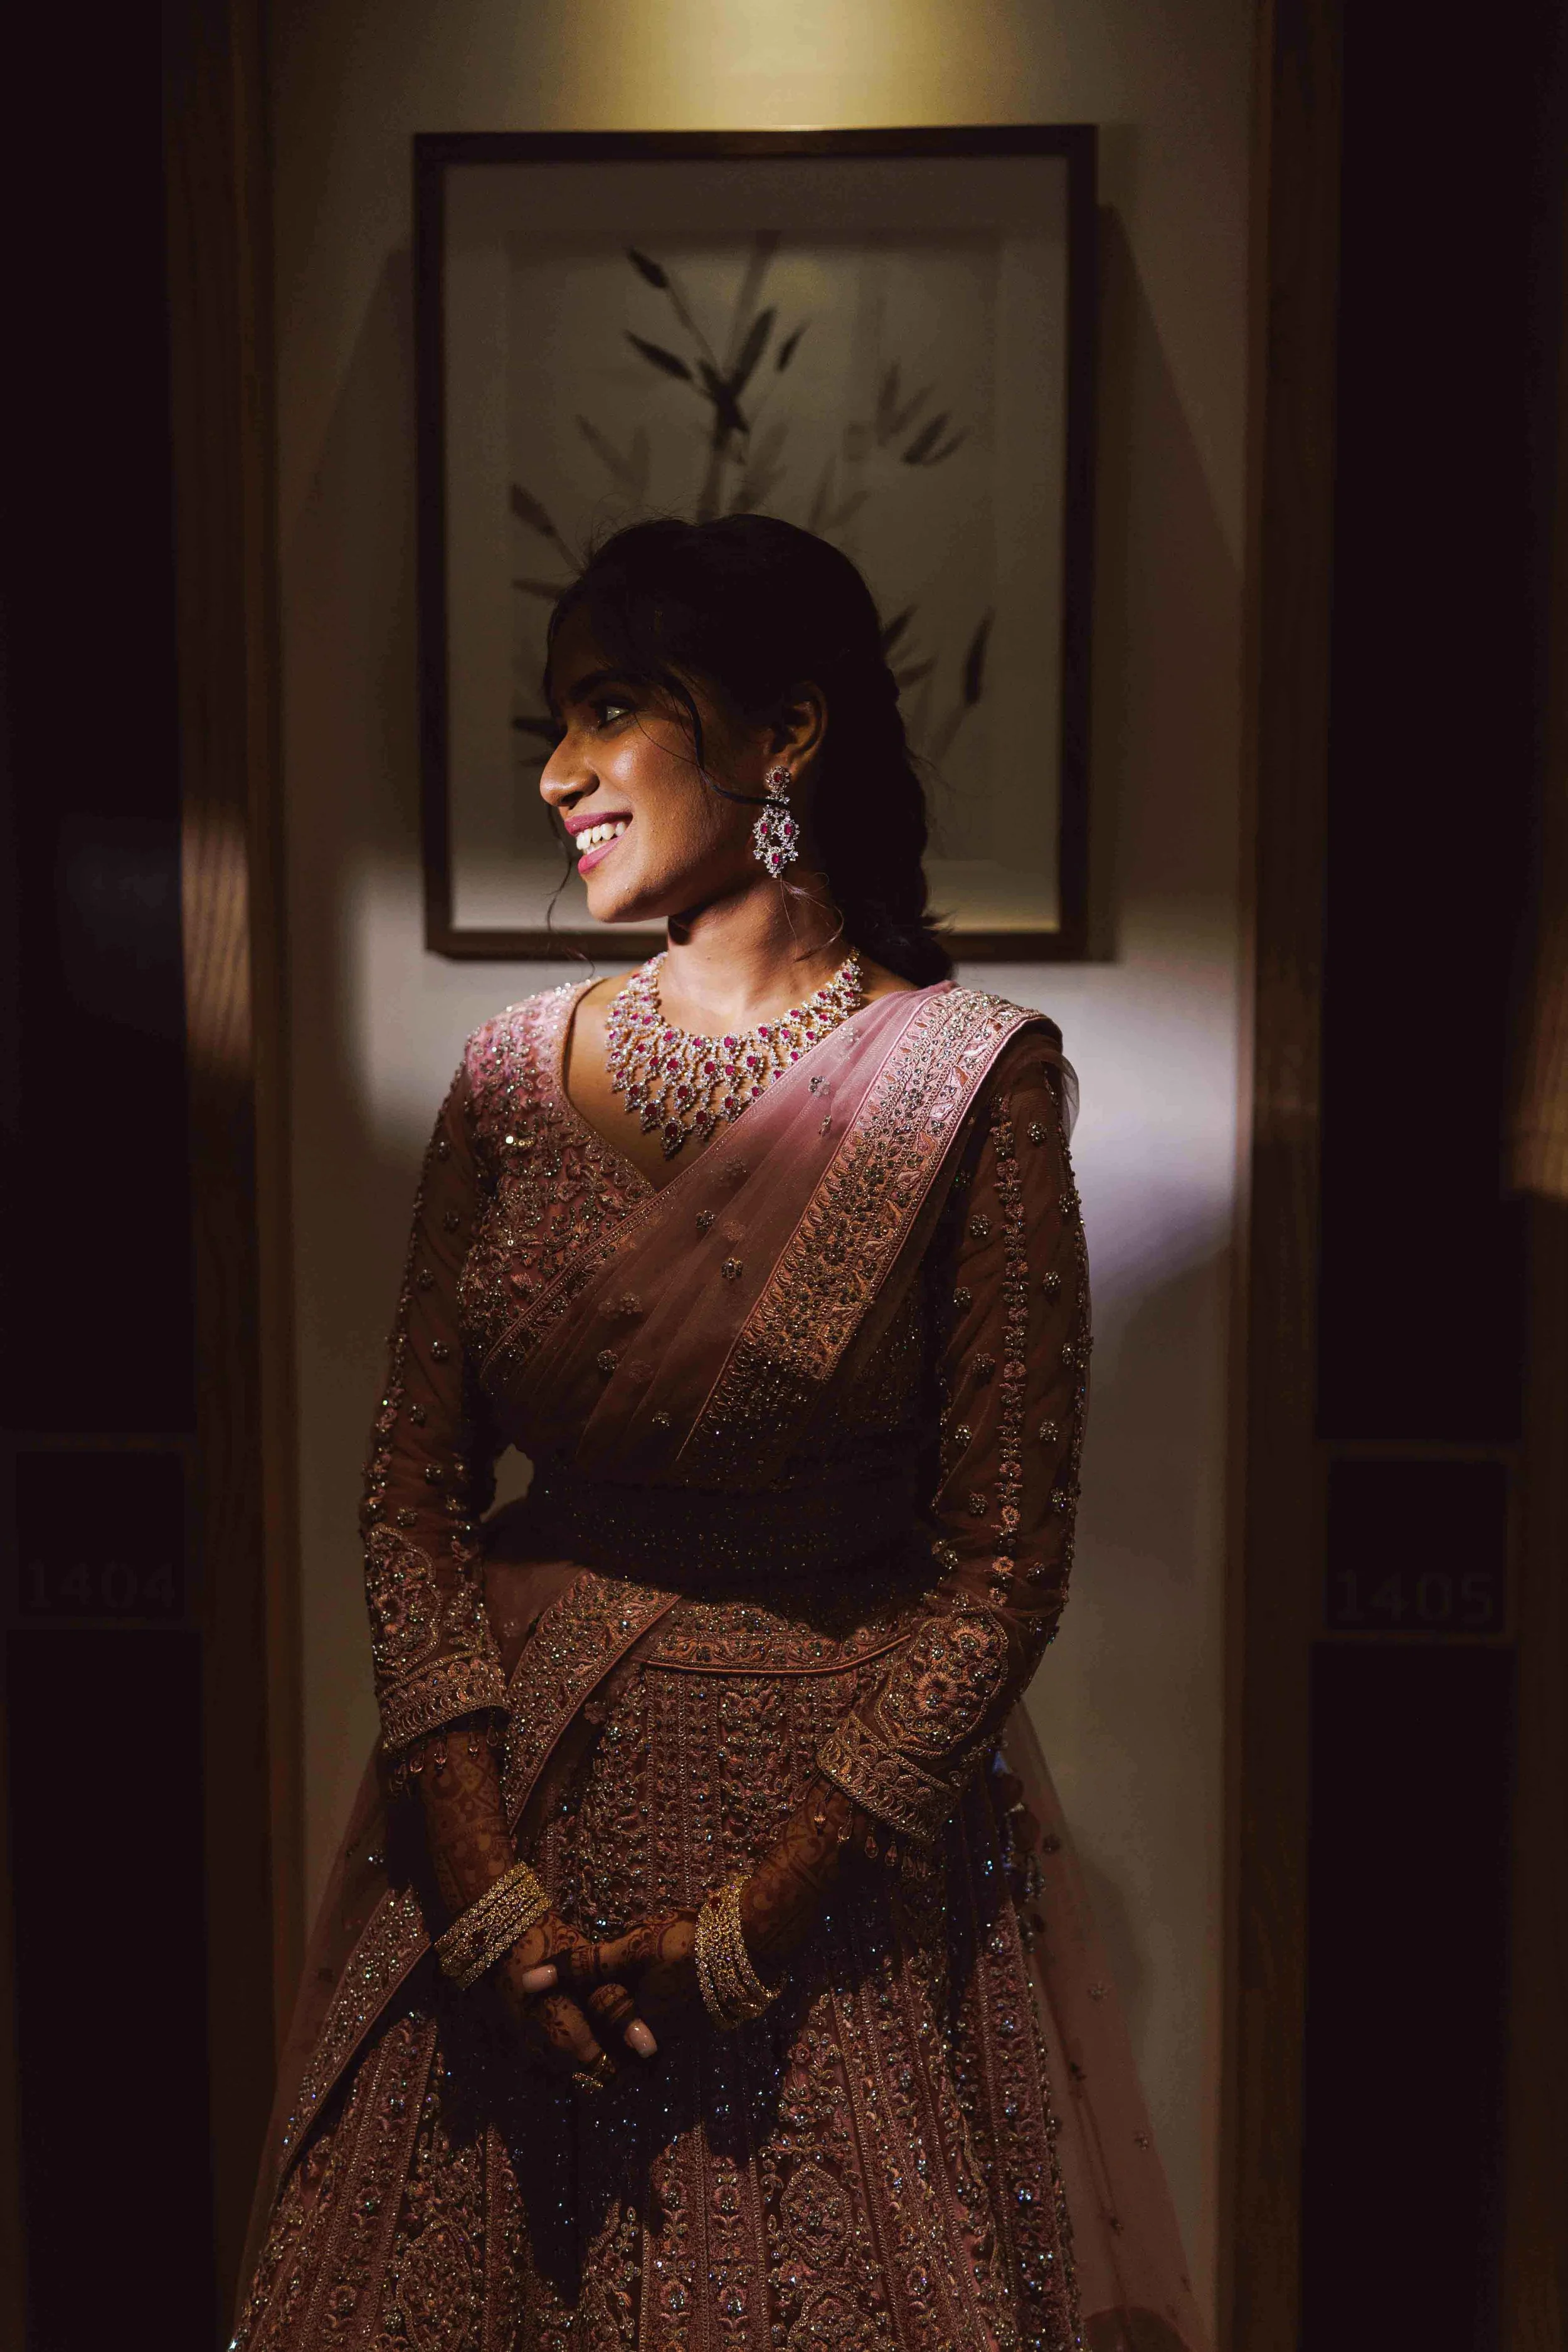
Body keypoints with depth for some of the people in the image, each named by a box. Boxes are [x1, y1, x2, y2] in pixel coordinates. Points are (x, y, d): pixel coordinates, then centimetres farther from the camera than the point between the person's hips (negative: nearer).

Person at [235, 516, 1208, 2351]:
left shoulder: (970, 1079, -12)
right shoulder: (517, 1071, -1)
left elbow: (1001, 1565, -13)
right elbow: (413, 1490, -1)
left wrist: (753, 1921, -14)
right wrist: (487, 1882, -10)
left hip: (834, 1818, -3)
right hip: (507, 1799, 4)